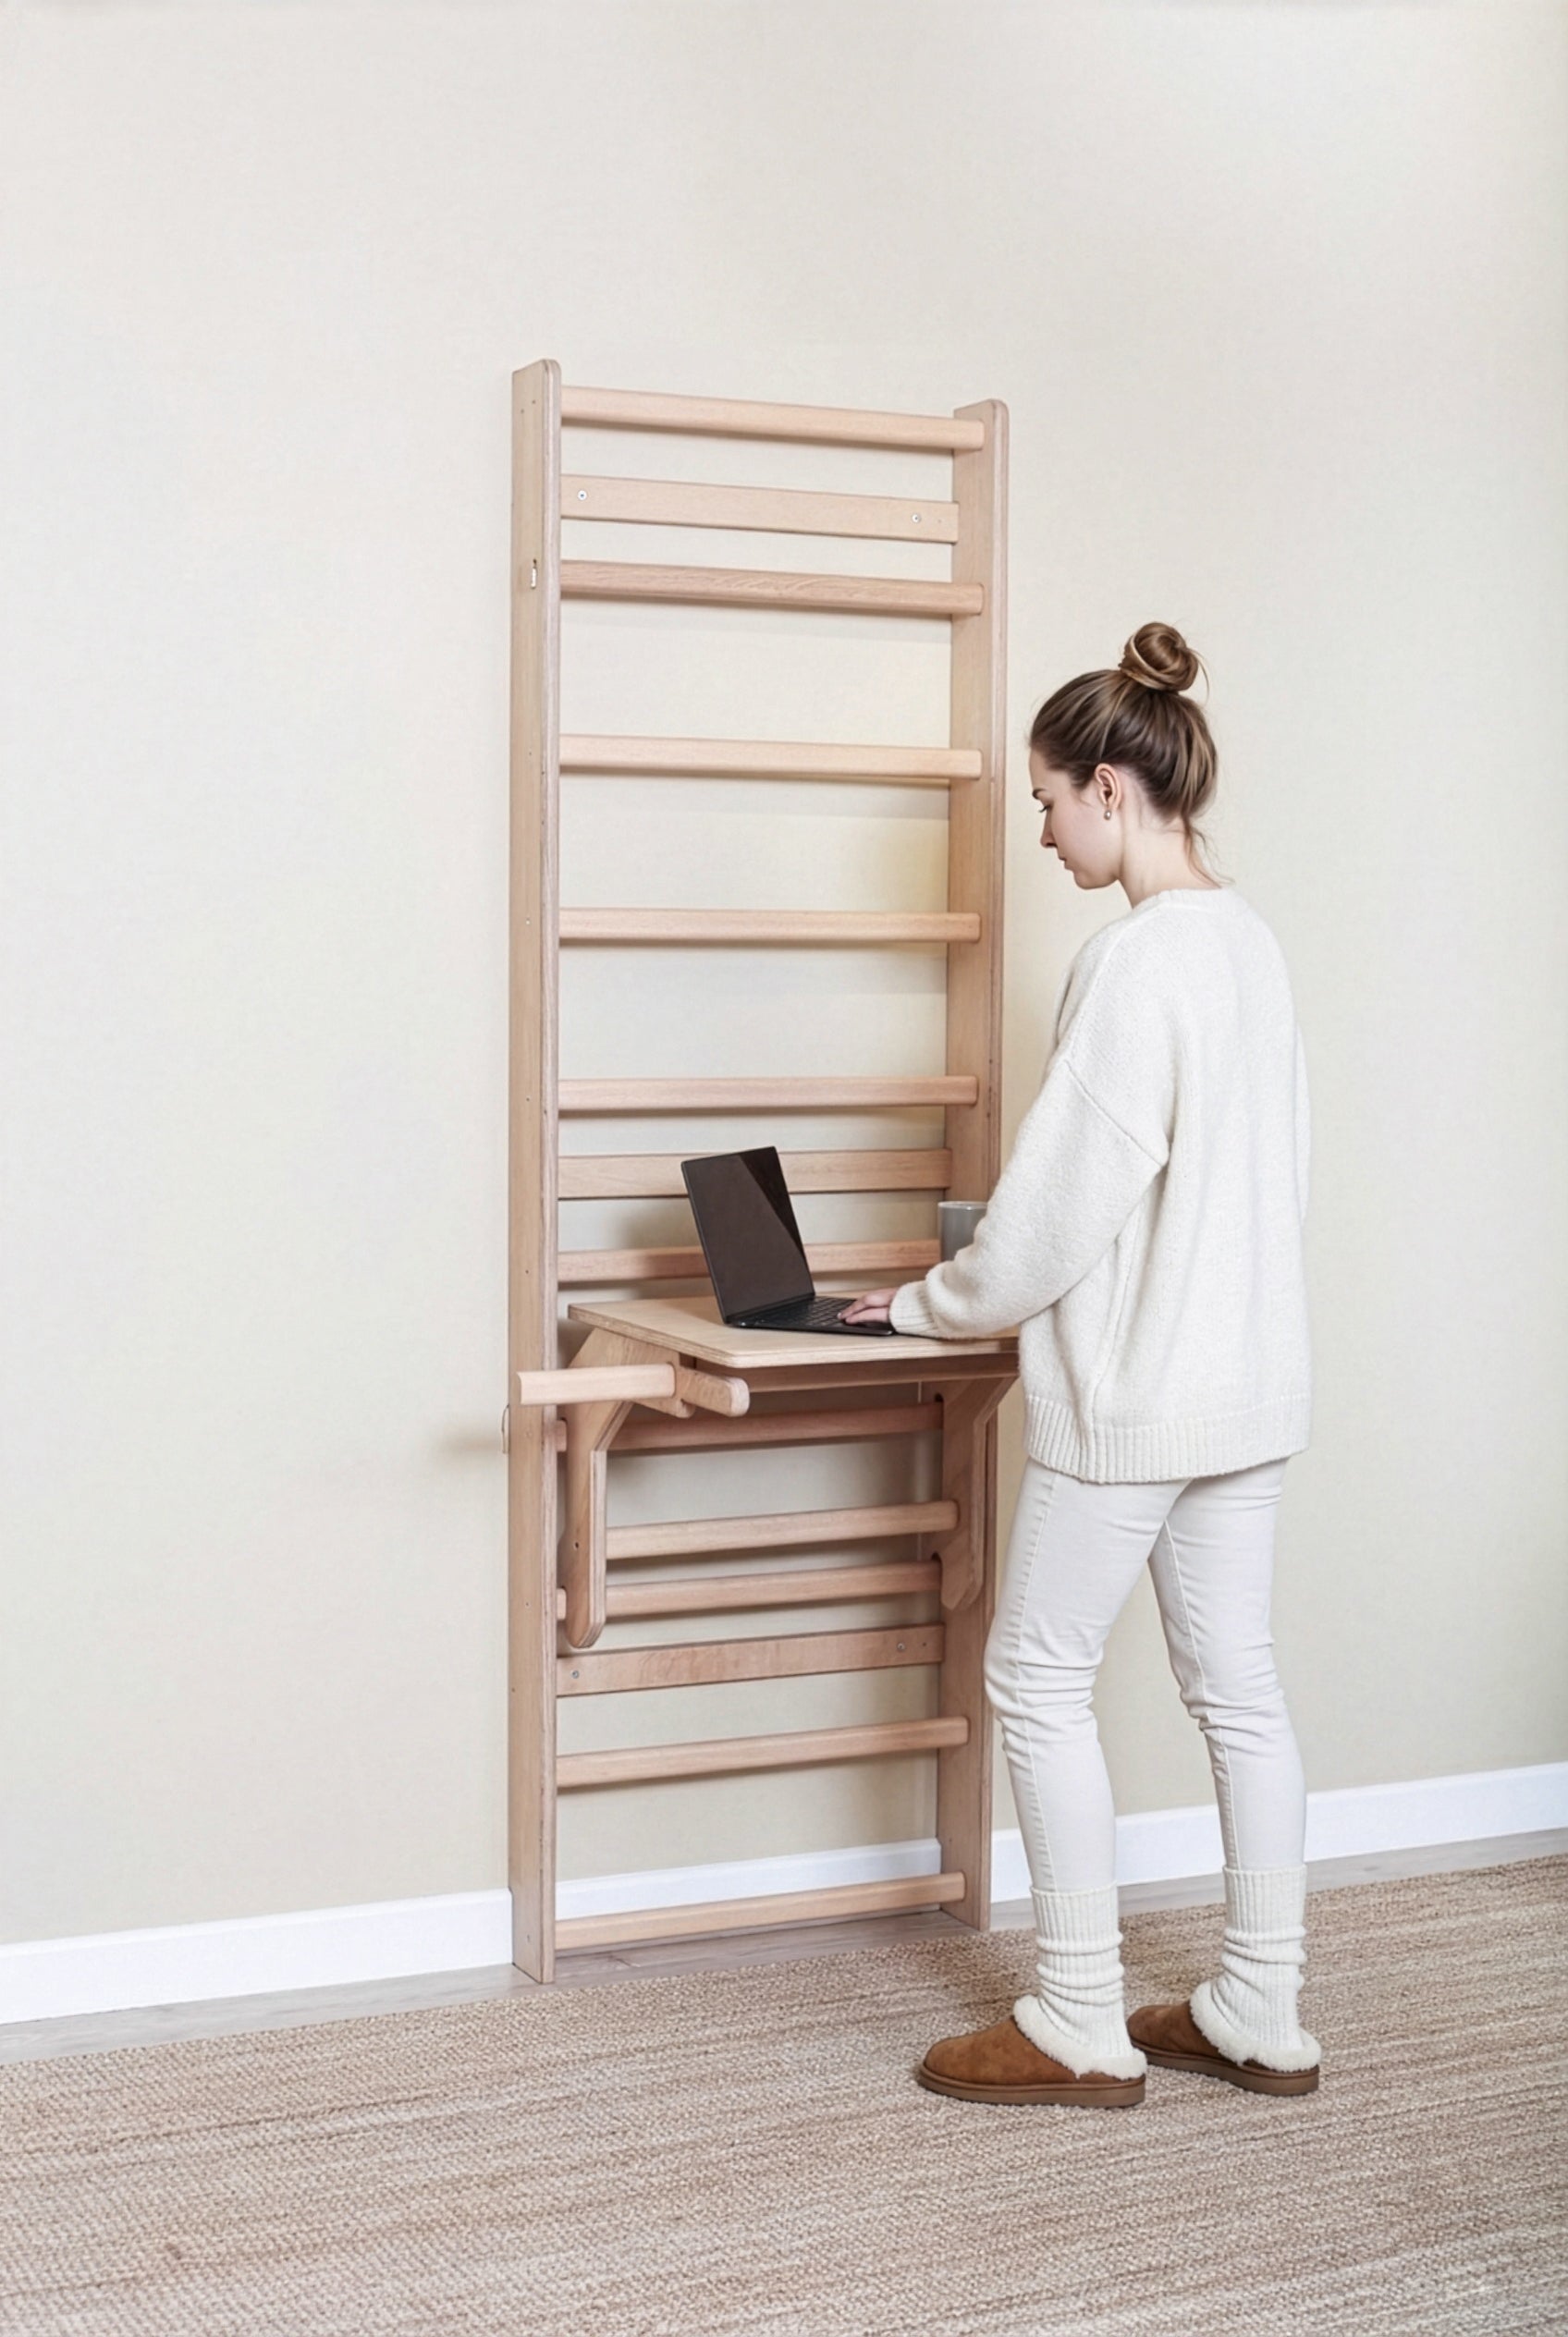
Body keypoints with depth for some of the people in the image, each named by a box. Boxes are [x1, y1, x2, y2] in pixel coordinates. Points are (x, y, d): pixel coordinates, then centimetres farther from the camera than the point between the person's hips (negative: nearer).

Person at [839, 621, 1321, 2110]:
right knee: (1236, 1683, 12)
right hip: (1249, 1376, 9)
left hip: (1136, 1390, -9)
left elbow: (1060, 1205, -18)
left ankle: (1079, 2029, 10)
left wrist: (930, 1305, -2)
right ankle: (1259, 2017, 20)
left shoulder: (1134, 958, -19)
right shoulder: (1249, 941, 9)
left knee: (1041, 1679, 3)